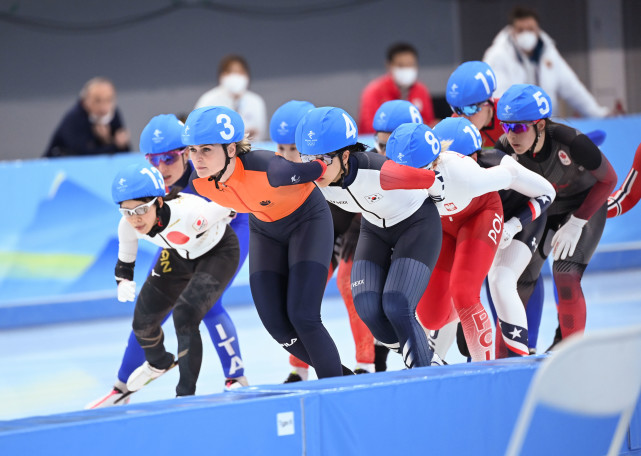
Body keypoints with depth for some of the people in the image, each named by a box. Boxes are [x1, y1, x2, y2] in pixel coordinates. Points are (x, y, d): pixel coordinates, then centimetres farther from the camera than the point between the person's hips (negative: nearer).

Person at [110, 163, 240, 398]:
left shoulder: (188, 213, -43)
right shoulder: (128, 226, -24)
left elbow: (228, 205, -23)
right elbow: (125, 260, -1)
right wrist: (123, 280, -16)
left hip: (219, 252, -6)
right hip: (180, 255, 6)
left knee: (185, 316, -25)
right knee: (144, 320, 9)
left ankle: (186, 394, -10)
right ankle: (159, 362, 45)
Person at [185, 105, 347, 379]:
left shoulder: (266, 169, -41)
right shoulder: (199, 182, -23)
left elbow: (320, 167, -24)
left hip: (308, 220, -5)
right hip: (265, 230, 5)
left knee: (302, 316, -17)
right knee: (277, 325, -3)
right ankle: (344, 375, 19)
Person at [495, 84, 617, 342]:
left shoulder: (570, 142, -36)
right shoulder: (506, 148, -25)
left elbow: (608, 180, -19)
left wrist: (576, 224, -21)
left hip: (585, 205, -4)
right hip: (540, 209, 4)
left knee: (566, 277, -22)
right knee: (518, 284, -2)